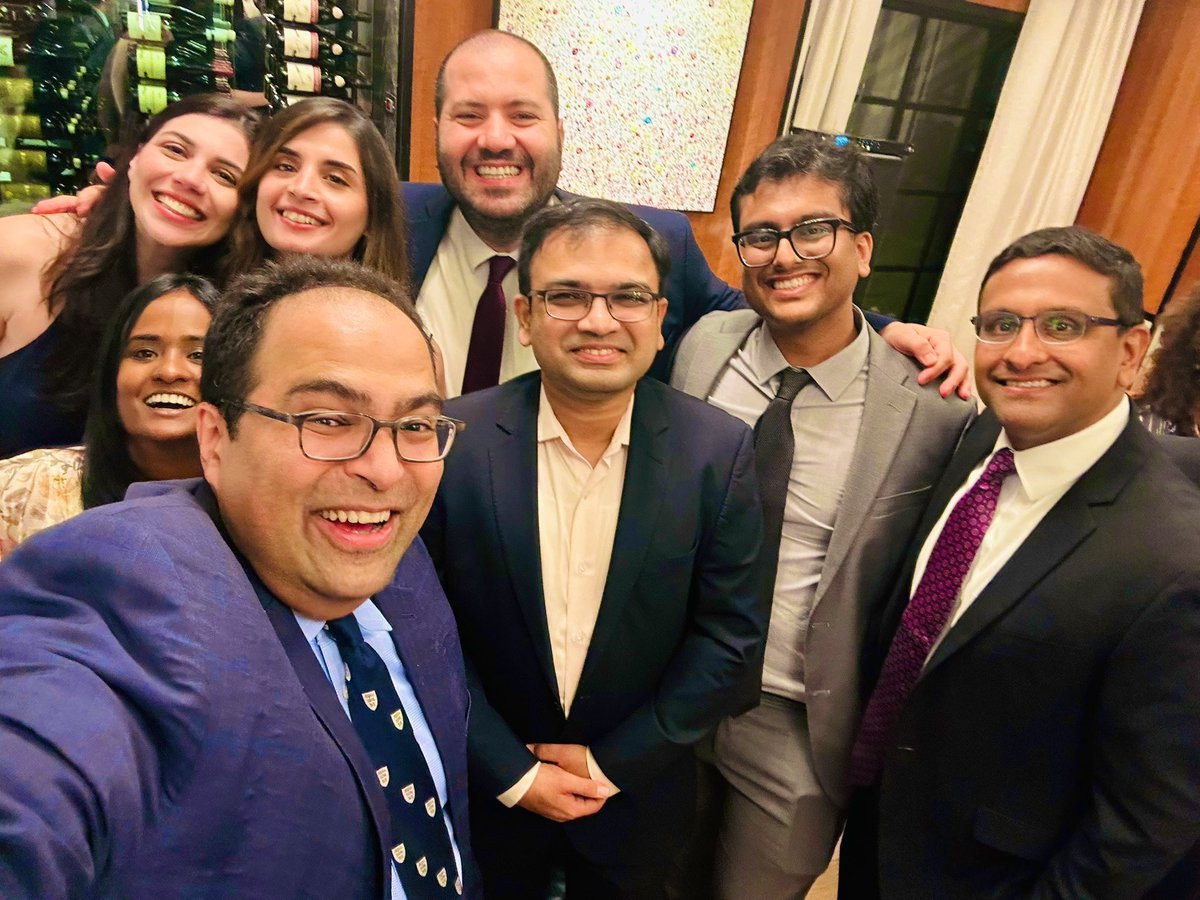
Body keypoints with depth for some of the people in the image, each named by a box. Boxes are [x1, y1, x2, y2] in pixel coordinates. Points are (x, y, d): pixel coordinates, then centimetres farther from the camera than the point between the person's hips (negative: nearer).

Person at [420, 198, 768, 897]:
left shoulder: (720, 449, -15)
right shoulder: (453, 439, -17)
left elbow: (731, 635, -11)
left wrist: (614, 762, -10)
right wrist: (511, 773, -11)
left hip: (638, 793, 1)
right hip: (486, 795, 0)